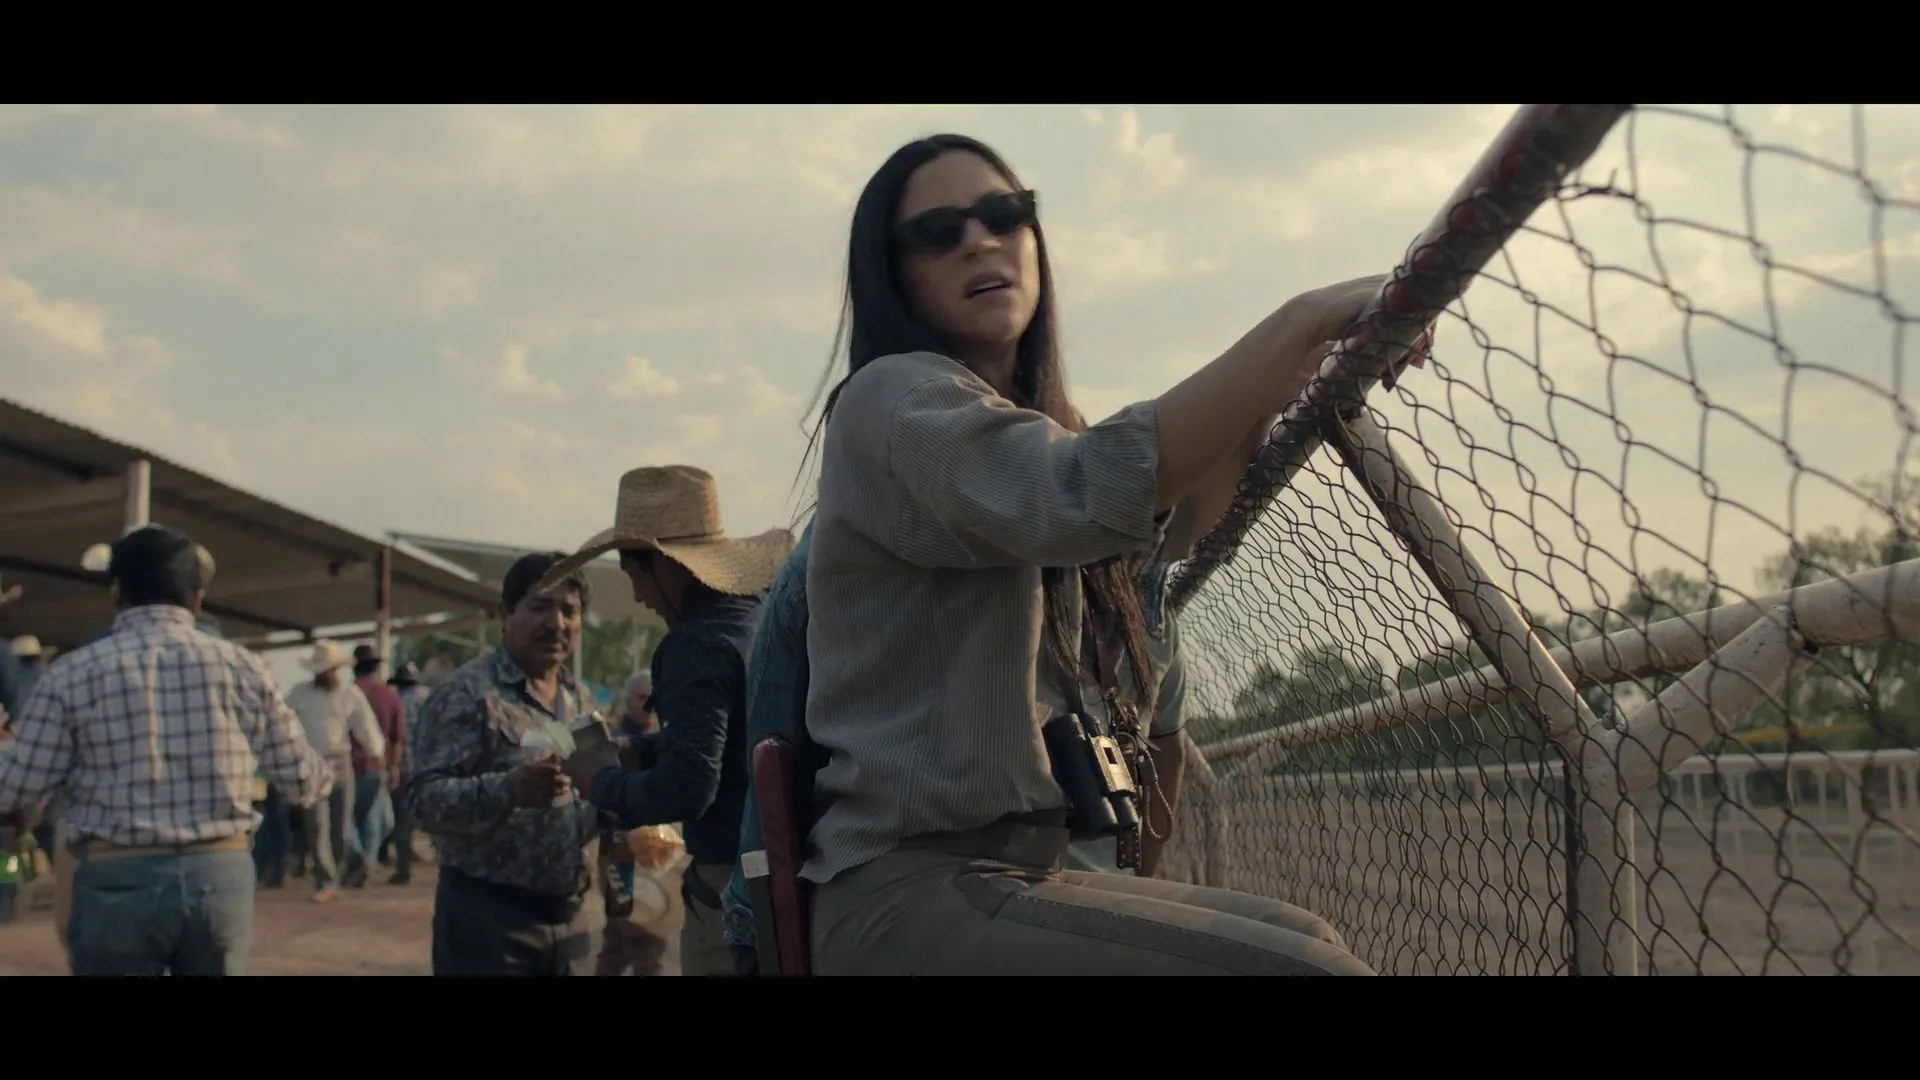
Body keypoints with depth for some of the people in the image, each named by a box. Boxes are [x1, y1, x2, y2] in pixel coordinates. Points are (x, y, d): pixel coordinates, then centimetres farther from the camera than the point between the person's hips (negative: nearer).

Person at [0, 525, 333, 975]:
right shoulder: (242, 667, 2)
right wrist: (326, 772, 31)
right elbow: (303, 781, 8)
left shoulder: (73, 673, -2)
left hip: (117, 881, -2)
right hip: (222, 875, 2)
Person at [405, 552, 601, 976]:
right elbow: (423, 798, -18)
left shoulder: (580, 699, 13)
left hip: (569, 916, 7)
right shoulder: (467, 694, -9)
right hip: (488, 919, -6)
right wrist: (509, 790, -33)